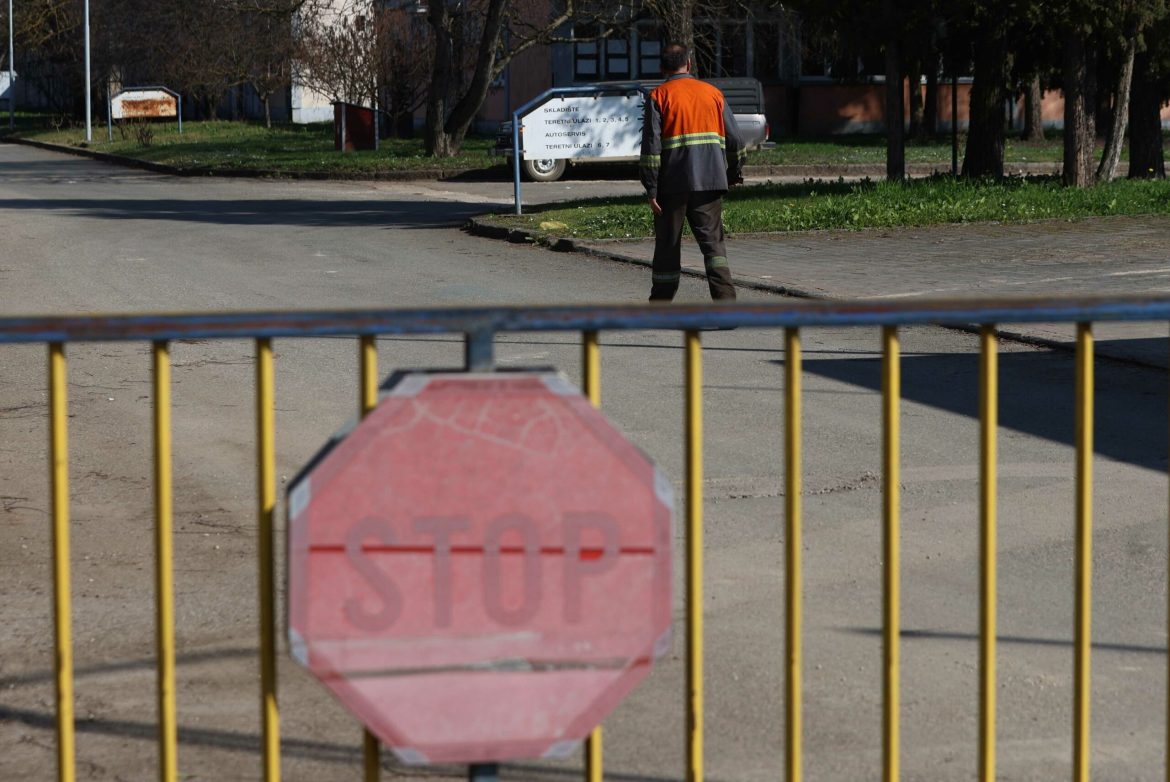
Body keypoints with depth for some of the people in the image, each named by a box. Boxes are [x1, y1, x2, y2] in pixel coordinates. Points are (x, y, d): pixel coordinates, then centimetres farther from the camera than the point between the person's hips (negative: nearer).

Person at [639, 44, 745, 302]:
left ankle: (660, 306, 17)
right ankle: (725, 299, -15)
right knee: (712, 241, 2)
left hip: (673, 184, -2)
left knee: (667, 244, 8)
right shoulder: (713, 93, 10)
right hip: (709, 183, 2)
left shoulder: (658, 96, -2)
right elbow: (734, 139, 11)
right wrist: (735, 173, 24)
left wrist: (651, 189, -8)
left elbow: (651, 145, -9)